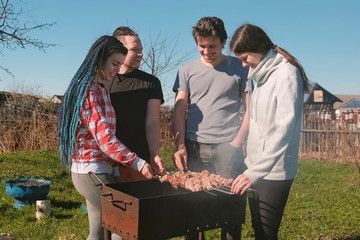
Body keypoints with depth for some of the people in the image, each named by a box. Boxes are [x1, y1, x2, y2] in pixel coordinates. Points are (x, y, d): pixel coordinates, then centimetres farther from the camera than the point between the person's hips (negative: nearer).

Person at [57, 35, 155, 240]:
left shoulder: (100, 89, 14)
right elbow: (105, 139, -22)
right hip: (92, 170, -9)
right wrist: (138, 163, -22)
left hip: (99, 169, 9)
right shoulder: (90, 92, -16)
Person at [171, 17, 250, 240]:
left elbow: (250, 110, 5)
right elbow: (179, 110, 7)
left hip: (228, 148, -1)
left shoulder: (240, 68, 6)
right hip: (194, 148, 2)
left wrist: (238, 142, -5)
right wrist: (180, 146, -2)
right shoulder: (187, 70, 10)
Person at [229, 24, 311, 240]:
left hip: (274, 172, -8)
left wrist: (255, 172, -29)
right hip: (256, 168, 8)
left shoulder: (286, 74, -14)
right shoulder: (264, 74, 12)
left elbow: (284, 130, -24)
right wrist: (252, 168, 12)